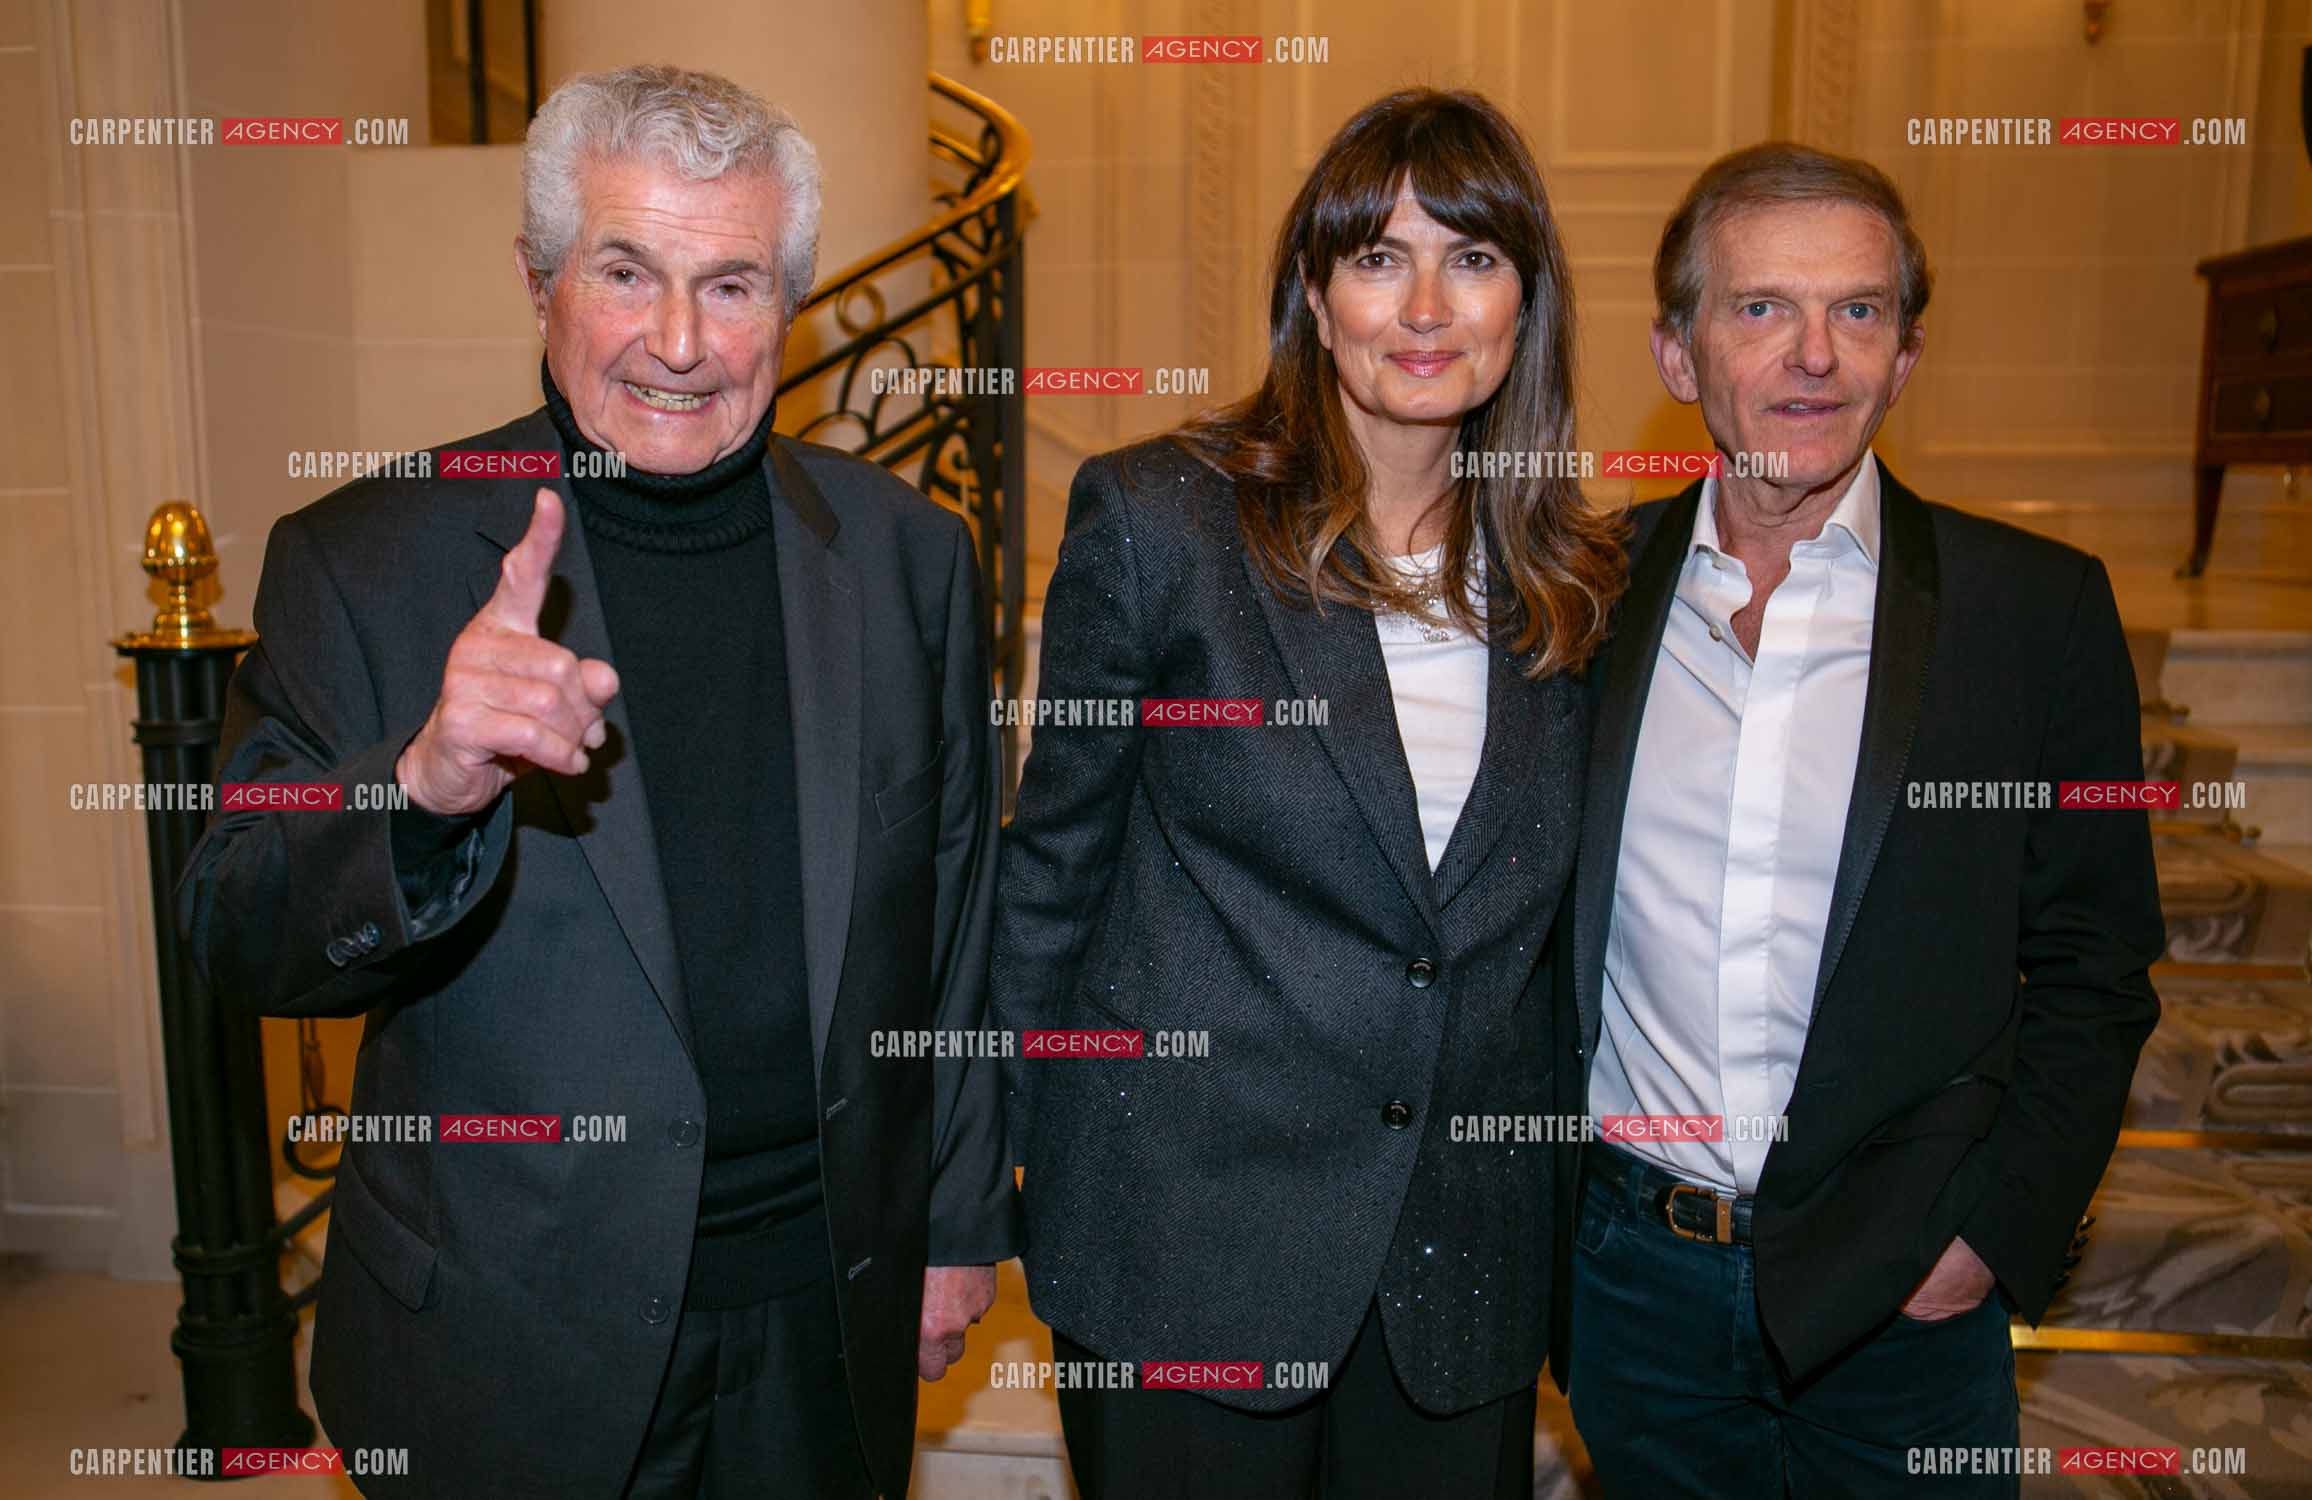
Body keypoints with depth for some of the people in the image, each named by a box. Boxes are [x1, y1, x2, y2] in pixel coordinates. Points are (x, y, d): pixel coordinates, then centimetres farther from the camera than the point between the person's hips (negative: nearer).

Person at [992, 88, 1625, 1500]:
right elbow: (1057, 862, -3)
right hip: (1190, 1244, -3)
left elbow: (1533, 918, 11)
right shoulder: (1155, 519, -8)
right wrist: (1024, 1166, 0)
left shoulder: (1575, 578, 3)